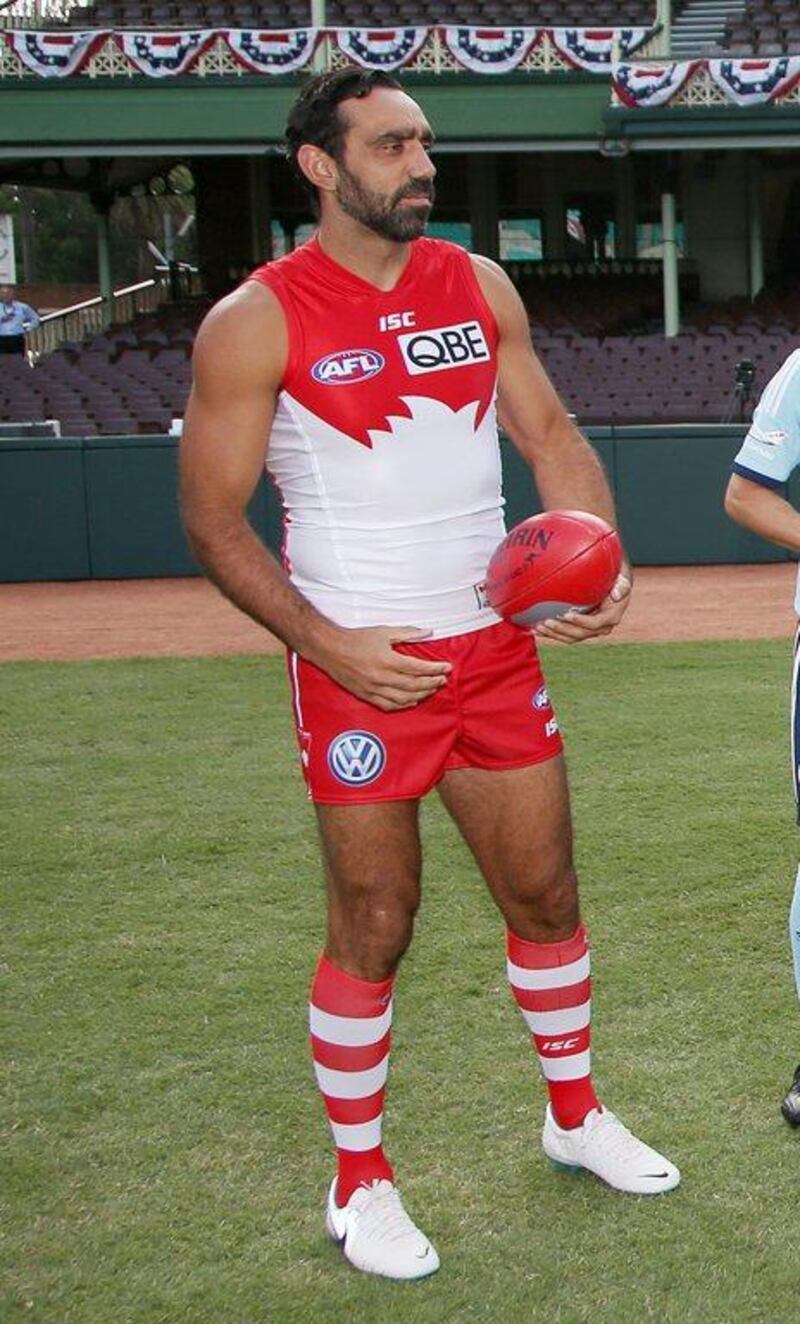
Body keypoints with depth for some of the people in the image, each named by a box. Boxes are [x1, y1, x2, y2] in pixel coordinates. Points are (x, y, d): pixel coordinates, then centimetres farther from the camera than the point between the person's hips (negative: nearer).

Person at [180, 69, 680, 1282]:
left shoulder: (481, 287, 6)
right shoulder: (256, 323, -10)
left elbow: (550, 432, 10)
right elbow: (214, 522, -8)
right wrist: (329, 645, -19)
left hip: (497, 652, 5)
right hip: (364, 669, -5)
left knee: (547, 896, 16)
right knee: (373, 933, 5)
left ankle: (575, 1114, 38)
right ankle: (359, 1182, 24)